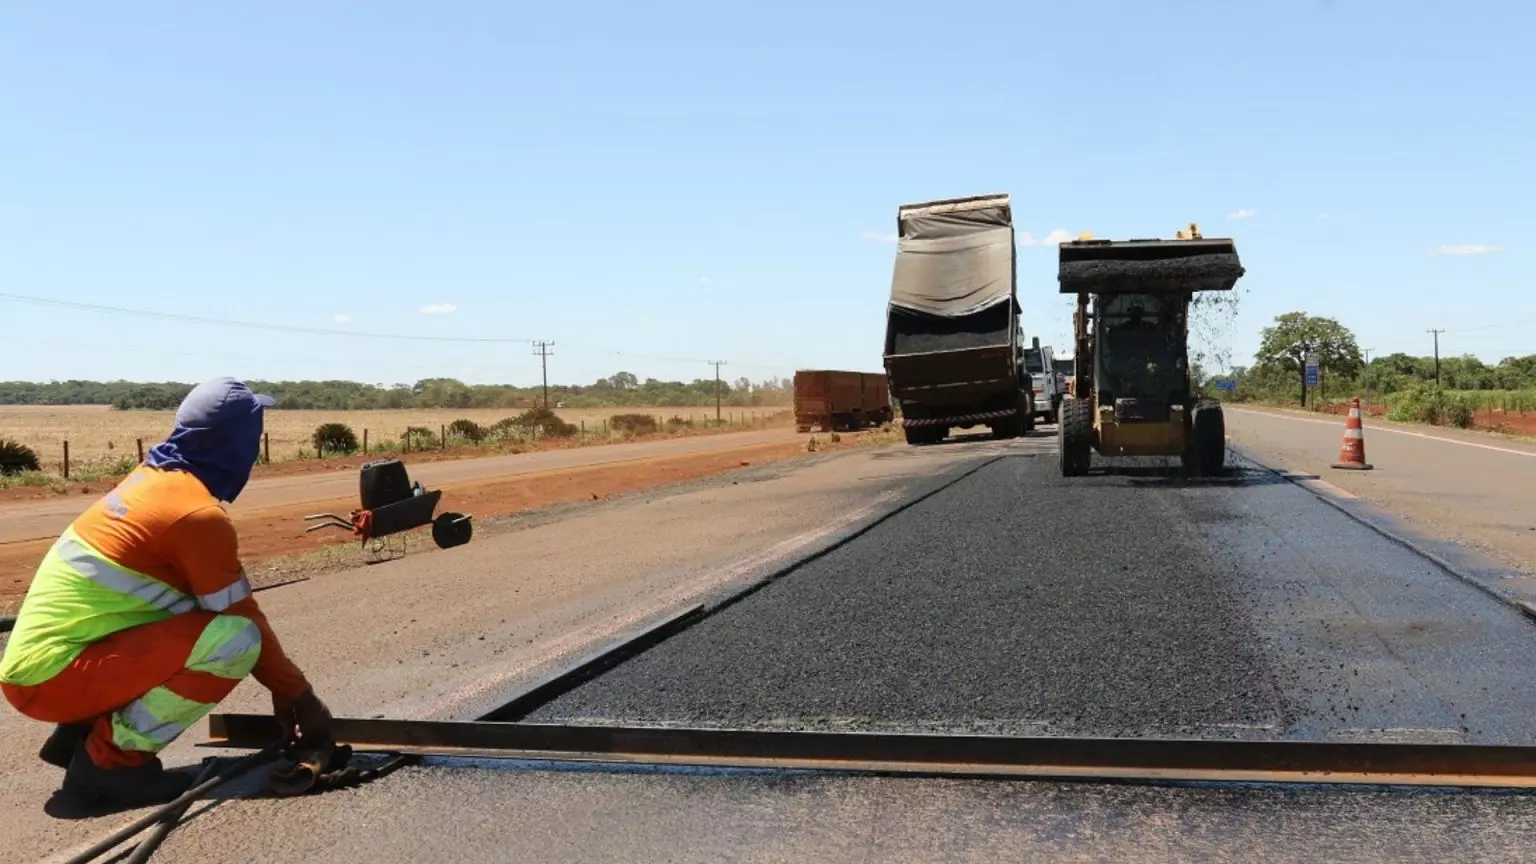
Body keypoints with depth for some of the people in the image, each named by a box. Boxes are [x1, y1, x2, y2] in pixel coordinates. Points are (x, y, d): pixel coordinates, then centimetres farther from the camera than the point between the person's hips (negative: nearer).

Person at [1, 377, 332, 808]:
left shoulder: (152, 479, 11)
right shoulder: (199, 514, -16)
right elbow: (244, 620, -9)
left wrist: (282, 689, 18)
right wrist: (298, 695, 4)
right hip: (54, 675, -9)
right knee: (236, 638, -19)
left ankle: (78, 732, 15)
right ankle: (109, 758, -8)